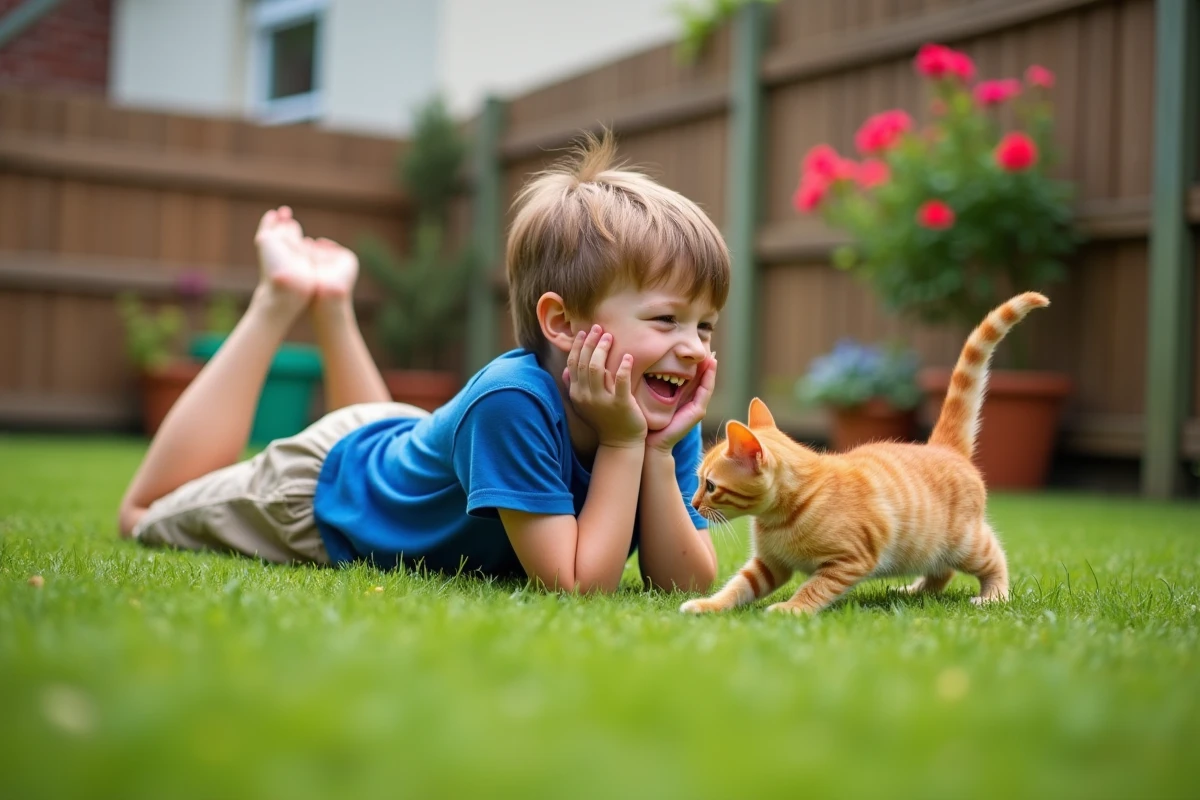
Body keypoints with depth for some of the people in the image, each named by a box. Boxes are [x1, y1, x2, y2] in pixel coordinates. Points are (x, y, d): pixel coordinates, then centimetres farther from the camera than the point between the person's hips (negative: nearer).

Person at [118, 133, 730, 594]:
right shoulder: (512, 400, -44)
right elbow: (578, 587, -43)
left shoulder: (661, 415, -24)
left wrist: (658, 452, -37)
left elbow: (685, 585, -25)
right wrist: (623, 443, -44)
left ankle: (330, 303, 37)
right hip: (323, 486, -5)